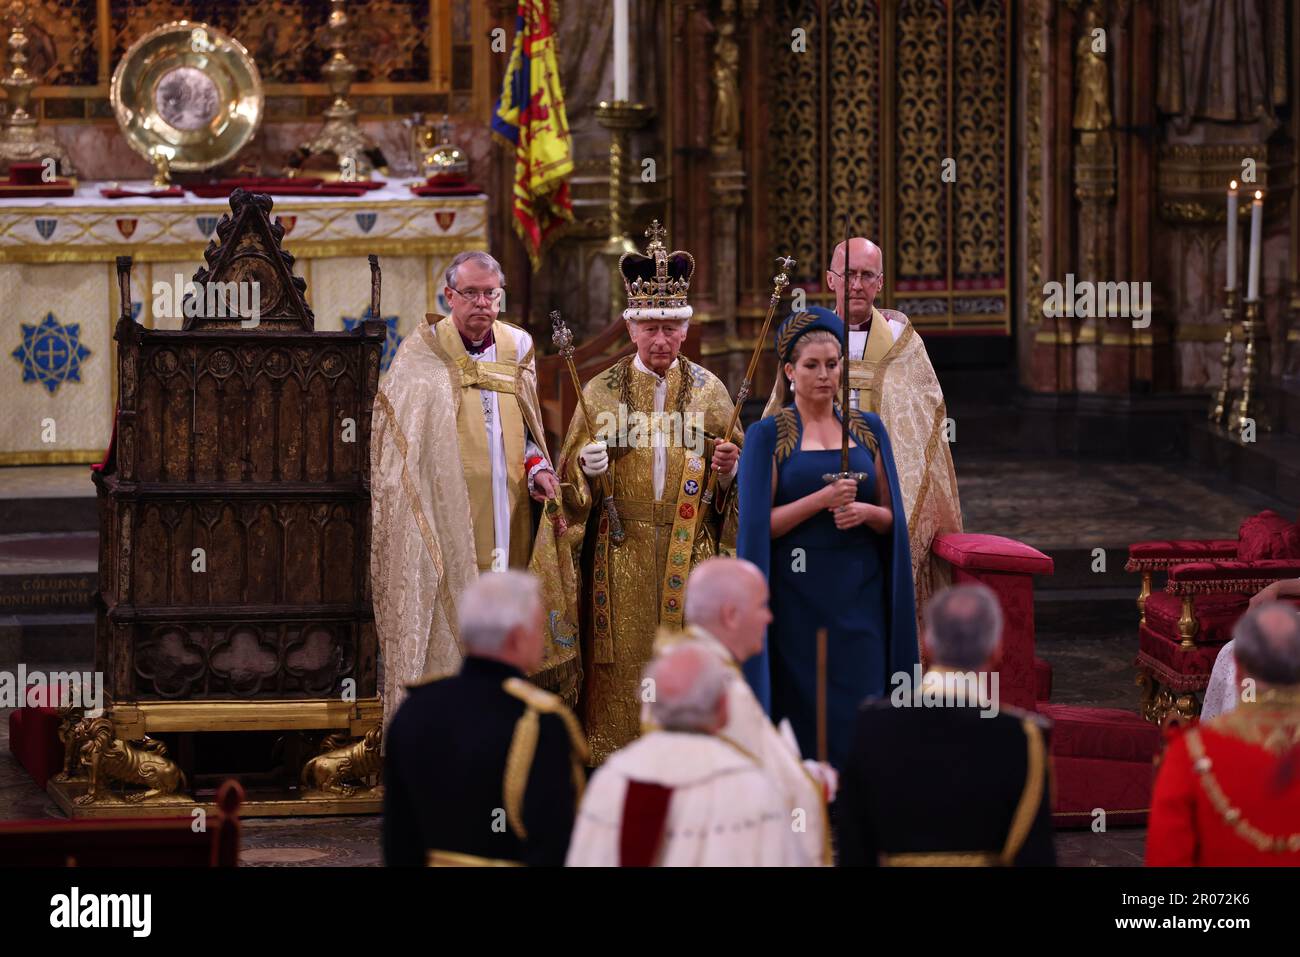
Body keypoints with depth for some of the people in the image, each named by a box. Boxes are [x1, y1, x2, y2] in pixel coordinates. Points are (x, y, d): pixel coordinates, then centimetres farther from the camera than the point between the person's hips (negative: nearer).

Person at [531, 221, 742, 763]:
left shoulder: (710, 392, 7)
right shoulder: (600, 392, 5)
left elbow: (734, 492, 12)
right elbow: (571, 476, 6)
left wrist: (729, 470, -10)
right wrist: (586, 466, -15)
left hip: (690, 555, 1)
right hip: (619, 559, -1)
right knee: (623, 668, -1)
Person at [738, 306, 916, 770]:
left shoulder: (869, 429, 10)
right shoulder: (767, 435, 1)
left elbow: (891, 517, 11)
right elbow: (759, 523, -6)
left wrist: (865, 511, -11)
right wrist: (821, 499, -18)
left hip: (859, 593, 3)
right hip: (798, 596, -3)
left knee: (859, 713, -3)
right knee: (804, 713, -3)